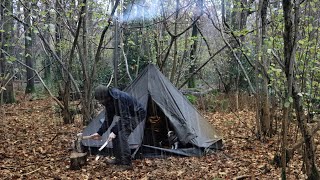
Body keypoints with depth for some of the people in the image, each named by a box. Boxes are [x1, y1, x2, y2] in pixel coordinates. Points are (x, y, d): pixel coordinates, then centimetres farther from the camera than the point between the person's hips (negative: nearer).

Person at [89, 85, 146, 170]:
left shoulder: (119, 98, -32)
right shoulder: (109, 102, -3)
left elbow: (125, 118, -31)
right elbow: (108, 120, 5)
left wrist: (115, 132, -31)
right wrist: (99, 133, 1)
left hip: (137, 114, -10)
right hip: (128, 115, 10)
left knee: (122, 135, -21)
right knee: (114, 131, 7)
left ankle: (127, 164, -14)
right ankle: (119, 159, 18)